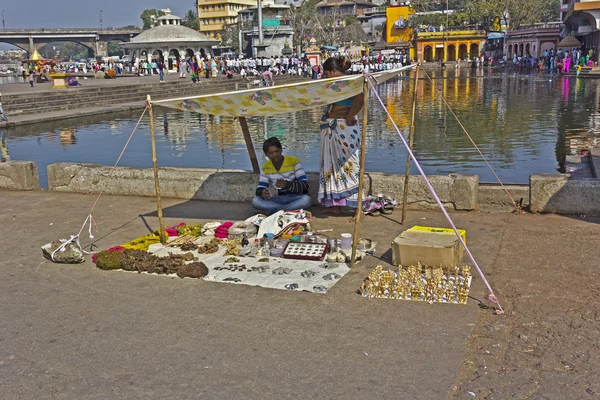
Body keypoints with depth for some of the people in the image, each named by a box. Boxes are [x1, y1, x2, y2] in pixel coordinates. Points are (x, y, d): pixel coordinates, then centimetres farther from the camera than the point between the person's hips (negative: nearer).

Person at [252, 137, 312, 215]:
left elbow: (305, 185, -17)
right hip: (280, 199, 4)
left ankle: (274, 211, -24)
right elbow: (260, 189, 0)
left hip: (296, 198, -3)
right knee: (255, 201, -20)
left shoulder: (294, 162, -11)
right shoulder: (265, 168, 1)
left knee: (307, 199, -37)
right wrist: (262, 193, -27)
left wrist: (287, 184, -36)